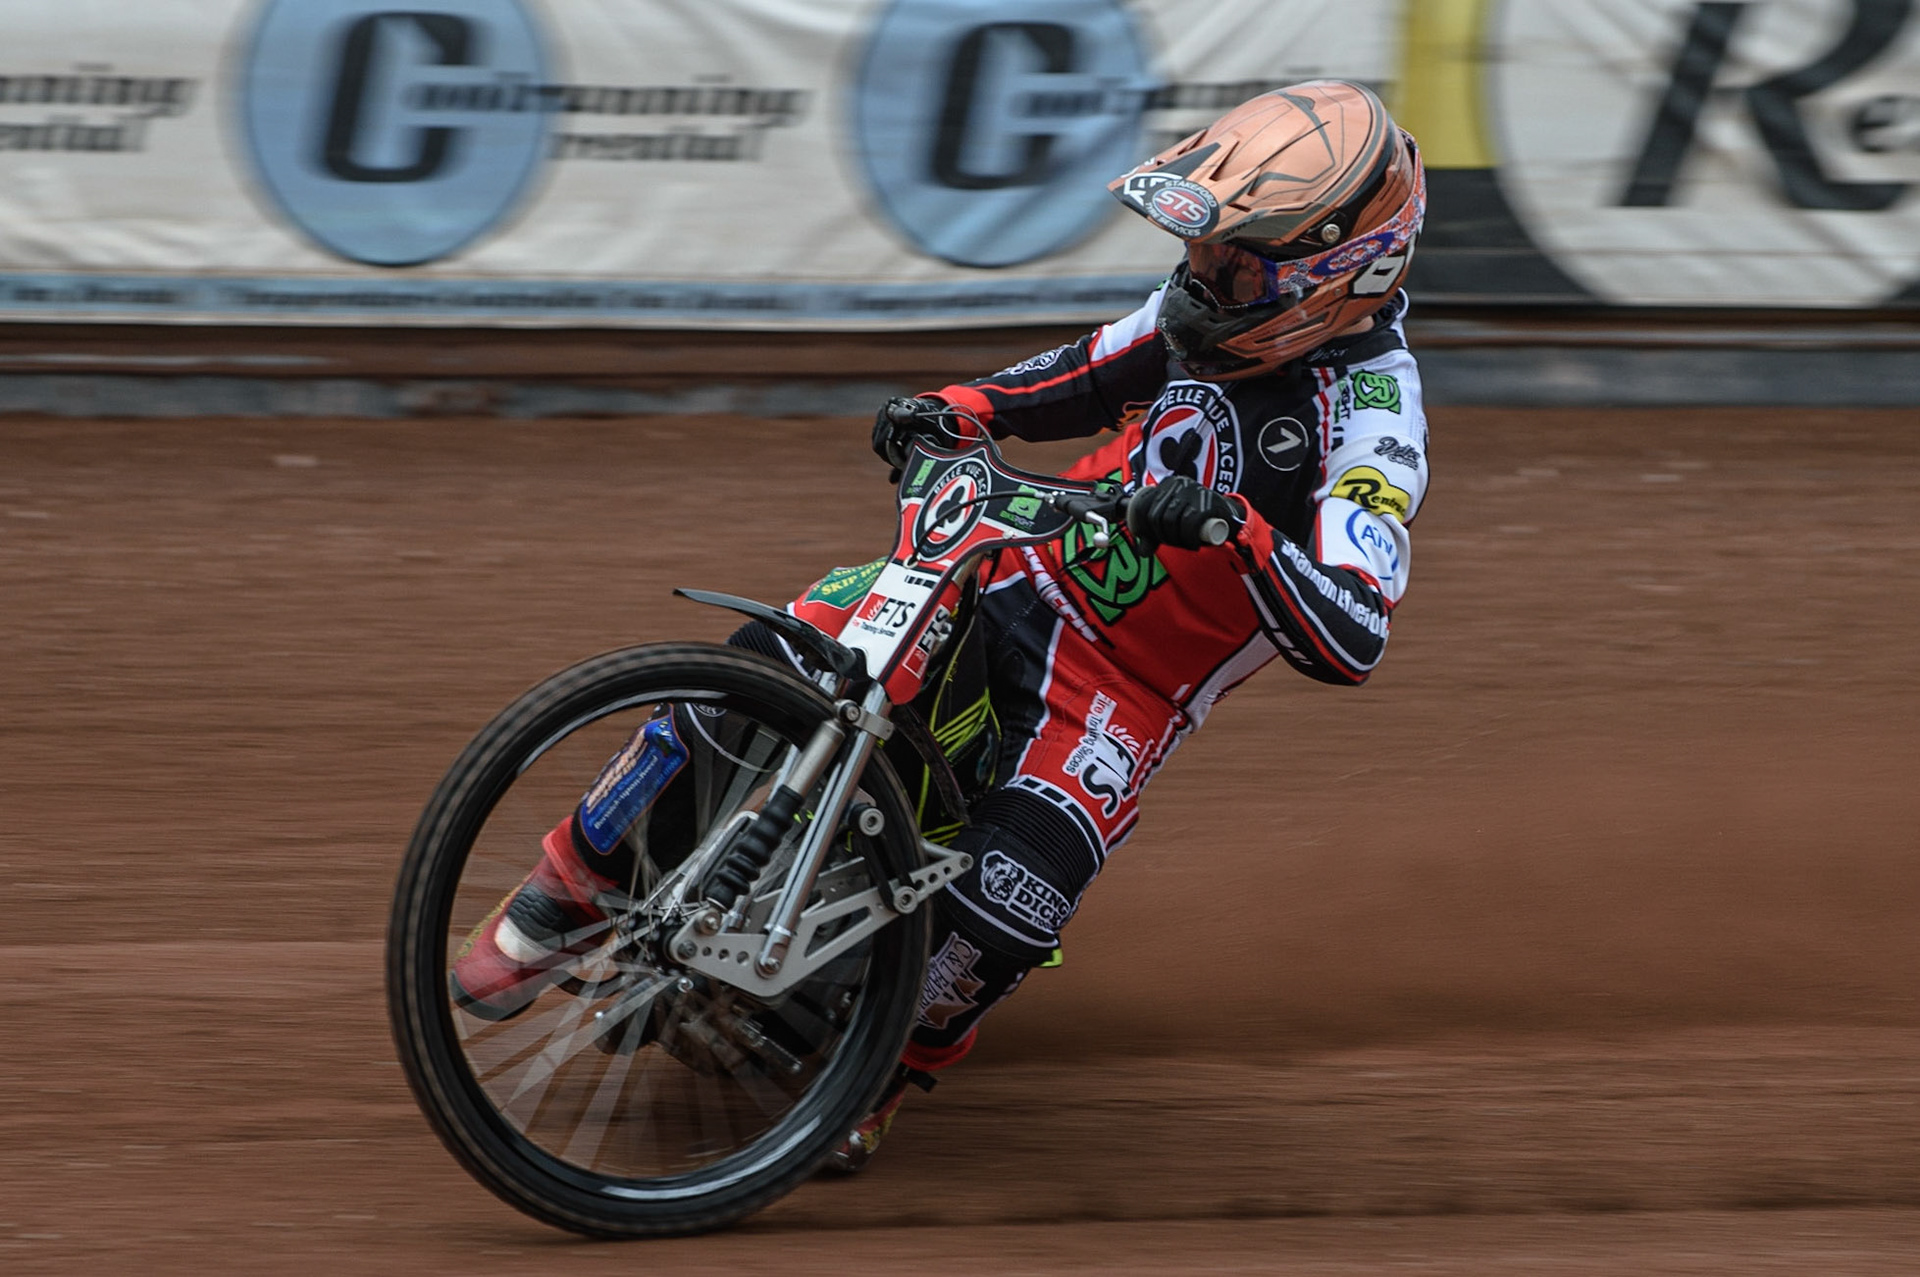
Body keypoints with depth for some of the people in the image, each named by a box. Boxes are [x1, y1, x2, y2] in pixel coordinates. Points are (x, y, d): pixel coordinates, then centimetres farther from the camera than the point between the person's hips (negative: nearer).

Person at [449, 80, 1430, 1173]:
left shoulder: (1371, 414, -19)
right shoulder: (1217, 307, 1)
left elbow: (1354, 641, -31)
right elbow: (1088, 374, 22)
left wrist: (1237, 532, -44)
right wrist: (957, 409, 4)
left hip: (1127, 691, -6)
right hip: (1016, 571, 6)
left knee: (1017, 886, -29)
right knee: (770, 661, -14)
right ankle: (568, 887, 0)